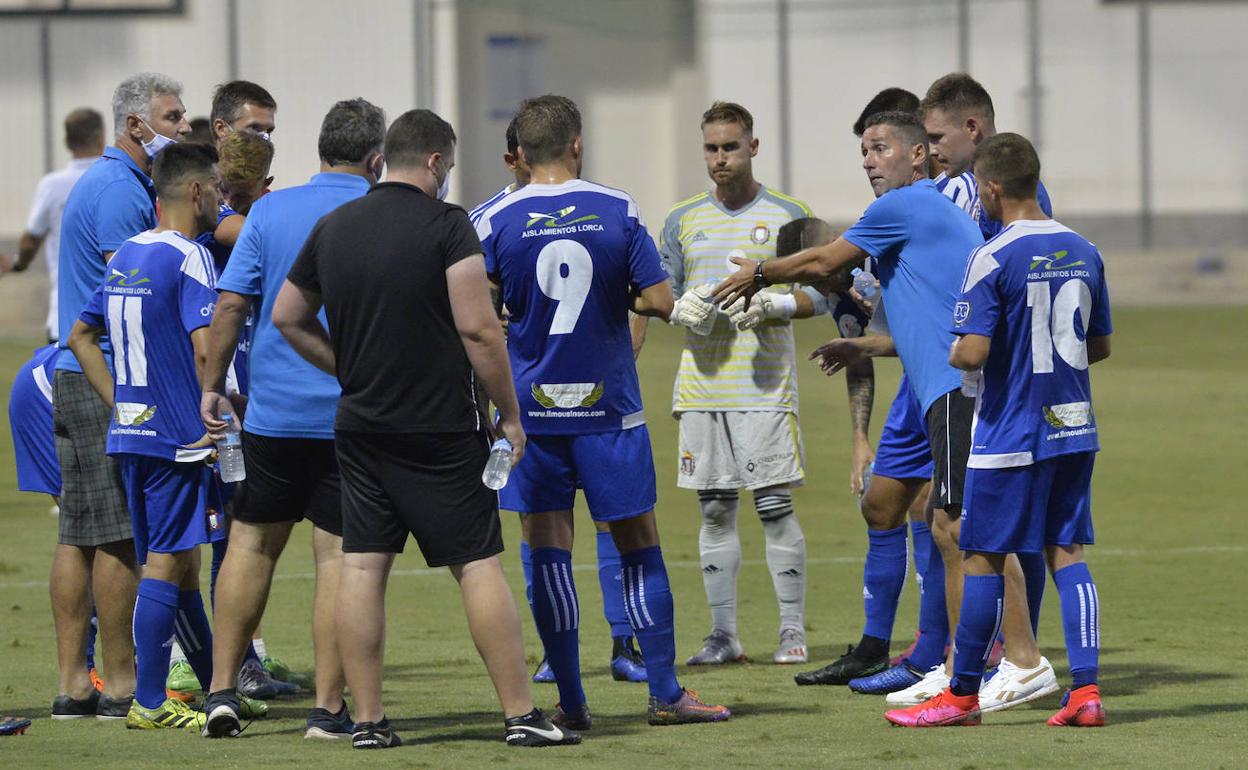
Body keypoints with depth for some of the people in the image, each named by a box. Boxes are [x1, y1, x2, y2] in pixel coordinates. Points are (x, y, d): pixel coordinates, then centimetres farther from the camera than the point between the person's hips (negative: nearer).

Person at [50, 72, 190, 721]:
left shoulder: (113, 181, 19)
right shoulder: (120, 188, -13)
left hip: (78, 375, 10)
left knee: (79, 535, 8)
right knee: (119, 537, -7)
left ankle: (73, 686, 10)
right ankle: (122, 686, -4)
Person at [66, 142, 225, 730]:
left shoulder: (125, 256, 13)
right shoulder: (188, 258, -12)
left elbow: (81, 337, 20)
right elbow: (205, 347, -22)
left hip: (130, 433, 8)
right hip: (177, 437, -8)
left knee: (180, 565, 14)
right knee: (166, 565, -6)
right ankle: (149, 704, -6)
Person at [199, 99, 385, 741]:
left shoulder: (270, 211, 2)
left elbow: (231, 304, -1)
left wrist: (213, 387, 6)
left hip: (273, 412, 2)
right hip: (356, 416, -2)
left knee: (252, 543, 14)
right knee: (339, 556, 0)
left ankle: (222, 689, 12)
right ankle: (328, 708, -1)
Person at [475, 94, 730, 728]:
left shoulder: (498, 221, -4)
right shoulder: (618, 211, -3)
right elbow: (660, 301, -4)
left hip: (531, 407, 0)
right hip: (608, 407, 0)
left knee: (549, 552, 3)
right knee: (639, 547, 8)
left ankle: (571, 702, 1)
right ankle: (665, 694, 9)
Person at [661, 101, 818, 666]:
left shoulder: (787, 216, 3)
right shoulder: (683, 221, 12)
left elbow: (816, 294, 3)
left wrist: (770, 306, -17)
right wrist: (681, 307, -8)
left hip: (765, 384, -3)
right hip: (700, 383, 3)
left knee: (775, 507, -6)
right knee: (714, 510, 5)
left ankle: (792, 630, 0)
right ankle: (723, 635, 9)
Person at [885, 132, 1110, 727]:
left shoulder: (992, 259, -15)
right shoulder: (1083, 253, 6)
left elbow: (972, 353, -21)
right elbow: (1099, 346, 14)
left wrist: (952, 354, 0)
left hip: (1009, 434, -6)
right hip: (1074, 430, 6)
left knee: (982, 557, 3)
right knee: (1067, 553, 7)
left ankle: (962, 695, 11)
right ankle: (1085, 690, -2)